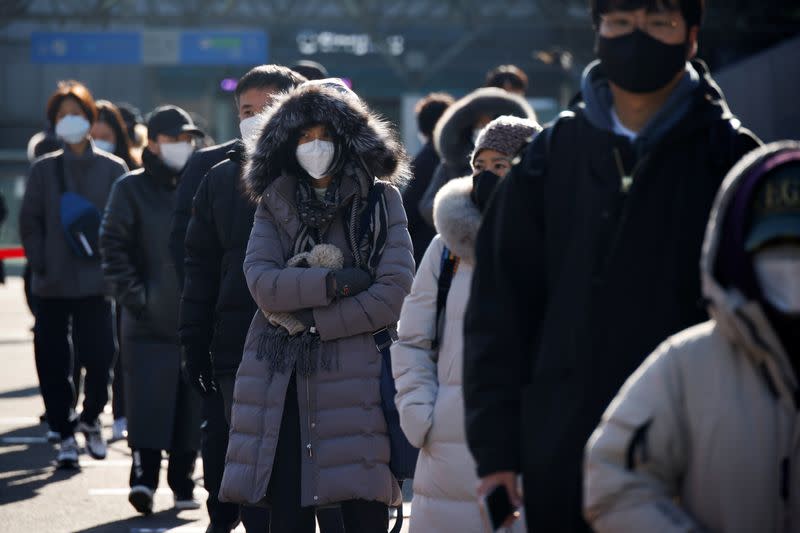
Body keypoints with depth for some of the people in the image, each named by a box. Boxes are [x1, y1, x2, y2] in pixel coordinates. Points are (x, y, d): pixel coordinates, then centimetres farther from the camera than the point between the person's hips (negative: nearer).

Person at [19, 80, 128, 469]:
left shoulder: (112, 169, 4)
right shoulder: (43, 170, 7)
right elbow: (29, 223, 6)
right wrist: (40, 266, -3)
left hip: (96, 282, -1)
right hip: (52, 286, 1)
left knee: (99, 356, -5)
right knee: (52, 362, 0)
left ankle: (90, 417, 22)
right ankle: (65, 435, 12)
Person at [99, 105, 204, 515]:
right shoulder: (132, 189, 2)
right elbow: (114, 246, -2)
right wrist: (131, 293, -11)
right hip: (149, 323, -3)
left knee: (191, 407, 5)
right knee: (148, 401, -10)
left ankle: (183, 483, 14)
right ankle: (143, 477, -10)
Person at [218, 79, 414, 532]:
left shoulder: (381, 201, 3)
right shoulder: (275, 205, 11)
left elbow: (394, 294, -7)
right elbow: (262, 282, -4)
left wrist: (309, 319, -7)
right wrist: (336, 281, -14)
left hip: (354, 378, -2)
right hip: (280, 382, 3)